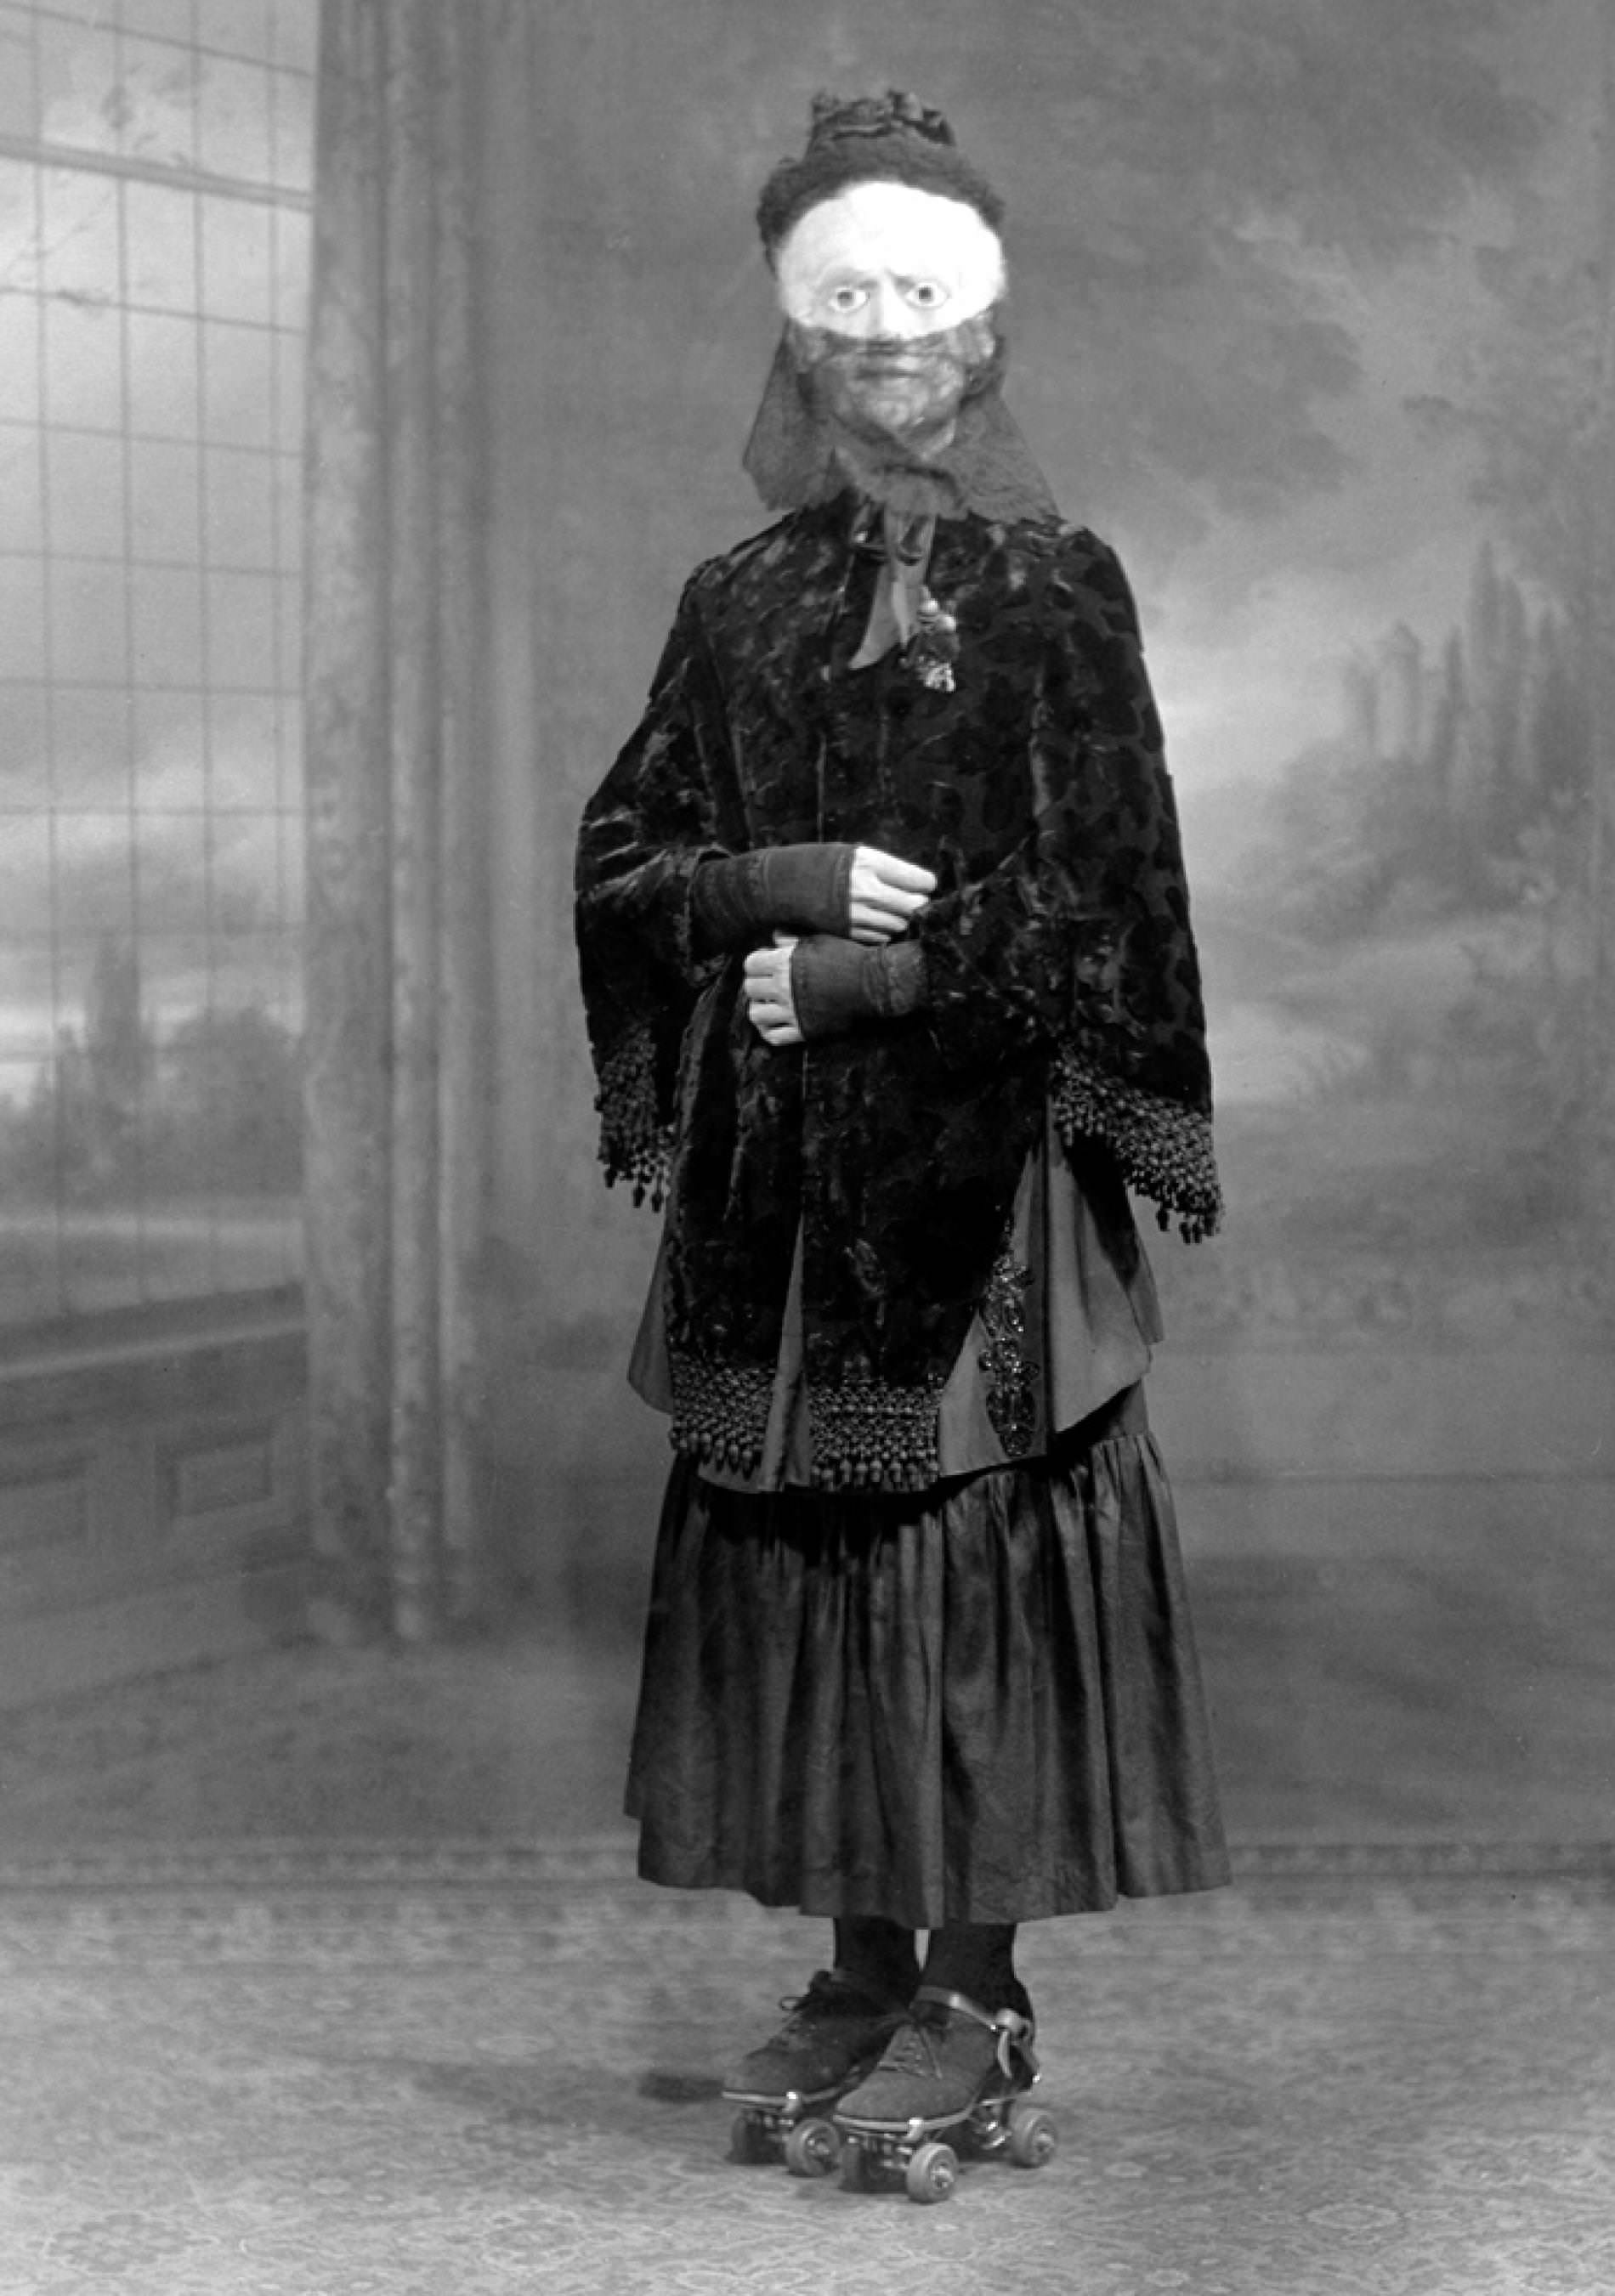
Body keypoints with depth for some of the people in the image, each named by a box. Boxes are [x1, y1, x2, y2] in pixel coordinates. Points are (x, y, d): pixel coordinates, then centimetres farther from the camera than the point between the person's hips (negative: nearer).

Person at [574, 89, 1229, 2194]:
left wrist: (866, 971, -12)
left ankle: (980, 1991, 5)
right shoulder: (740, 606, 11)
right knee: (796, 1541, 5)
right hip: (777, 1172, 4)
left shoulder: (1056, 591, 1)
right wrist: (789, 878, -12)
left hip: (984, 1162, -4)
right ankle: (863, 1962, 16)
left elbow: (1103, 890, -6)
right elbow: (623, 858, 6)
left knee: (975, 1536, -4)